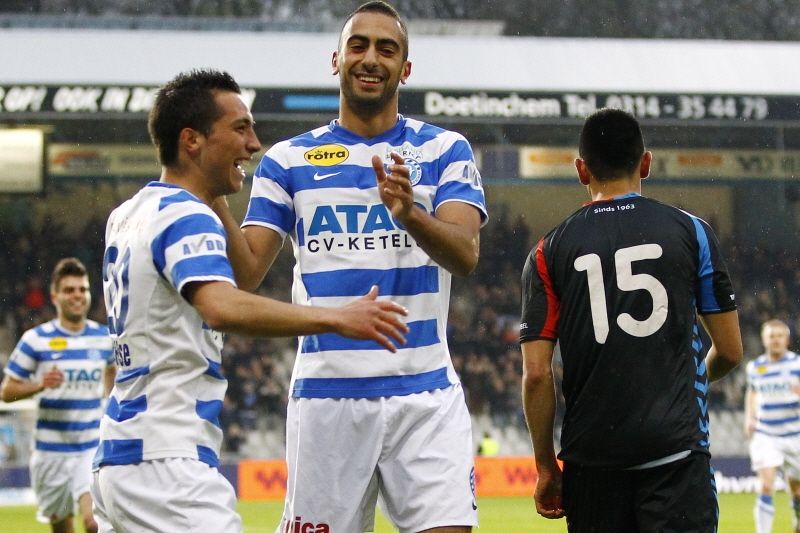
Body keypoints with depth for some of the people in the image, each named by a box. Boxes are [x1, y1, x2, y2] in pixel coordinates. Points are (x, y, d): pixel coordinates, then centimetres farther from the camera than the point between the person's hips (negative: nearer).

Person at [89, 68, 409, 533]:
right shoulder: (186, 218, -12)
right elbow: (222, 307, -31)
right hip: (167, 458, -10)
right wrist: (338, 319, -33)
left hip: (119, 455, 10)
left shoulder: (126, 216, 16)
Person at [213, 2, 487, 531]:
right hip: (326, 394, 1)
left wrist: (409, 214, -31)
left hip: (424, 395, -1)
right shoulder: (288, 159, 9)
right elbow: (247, 275, 4)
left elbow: (465, 254, -11)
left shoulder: (443, 150, 6)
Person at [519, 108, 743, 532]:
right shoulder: (691, 232, 4)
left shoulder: (549, 252, 5)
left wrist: (546, 467, 9)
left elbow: (536, 373, 0)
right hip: (676, 449, -1)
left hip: (591, 459, 1)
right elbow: (730, 352, 8)